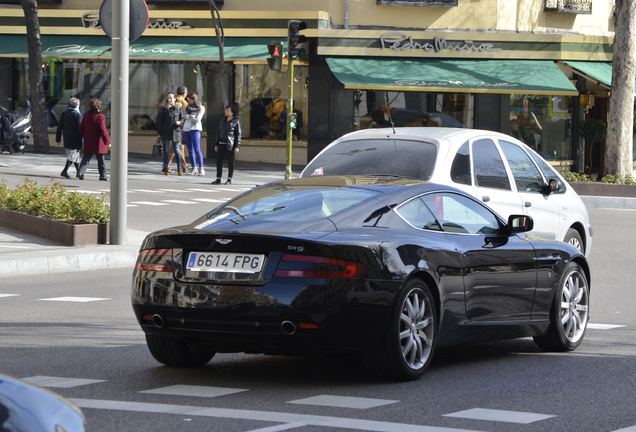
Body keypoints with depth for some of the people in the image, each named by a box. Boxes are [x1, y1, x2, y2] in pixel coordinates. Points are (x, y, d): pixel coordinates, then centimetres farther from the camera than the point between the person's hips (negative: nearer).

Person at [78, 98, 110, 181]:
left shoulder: (85, 116, 5)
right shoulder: (100, 117, -13)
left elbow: (81, 129, 10)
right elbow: (103, 130, -18)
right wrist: (107, 141, -14)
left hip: (88, 143, 4)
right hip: (98, 143, -4)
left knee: (86, 159, 6)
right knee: (101, 160, 7)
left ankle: (81, 172, -11)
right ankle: (103, 175, 14)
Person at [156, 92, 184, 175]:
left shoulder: (179, 108, 3)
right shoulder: (164, 108, 1)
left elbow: (182, 118, 11)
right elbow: (159, 120, 4)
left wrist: (180, 122, -13)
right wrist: (159, 132, 1)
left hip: (176, 131, 0)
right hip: (166, 131, 0)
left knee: (177, 150, -1)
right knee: (166, 150, 4)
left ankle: (179, 168, 7)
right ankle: (166, 168, 11)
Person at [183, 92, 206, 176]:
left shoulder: (201, 108, 0)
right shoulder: (188, 107, 17)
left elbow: (197, 120, -9)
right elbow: (184, 116, 3)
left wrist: (188, 117, -2)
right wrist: (189, 116, -16)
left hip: (195, 129, -6)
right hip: (186, 129, 6)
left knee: (197, 149, -13)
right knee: (190, 150, 4)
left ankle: (201, 169, -13)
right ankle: (194, 168, 8)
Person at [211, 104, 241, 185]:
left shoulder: (236, 122, -3)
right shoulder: (223, 121, 13)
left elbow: (238, 134, -5)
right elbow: (219, 133, 17)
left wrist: (237, 146, -10)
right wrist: (216, 144, 13)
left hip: (230, 144, -5)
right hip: (222, 144, 5)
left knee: (230, 161, 2)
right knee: (219, 160, 0)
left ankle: (229, 179, 8)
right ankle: (218, 179, 4)